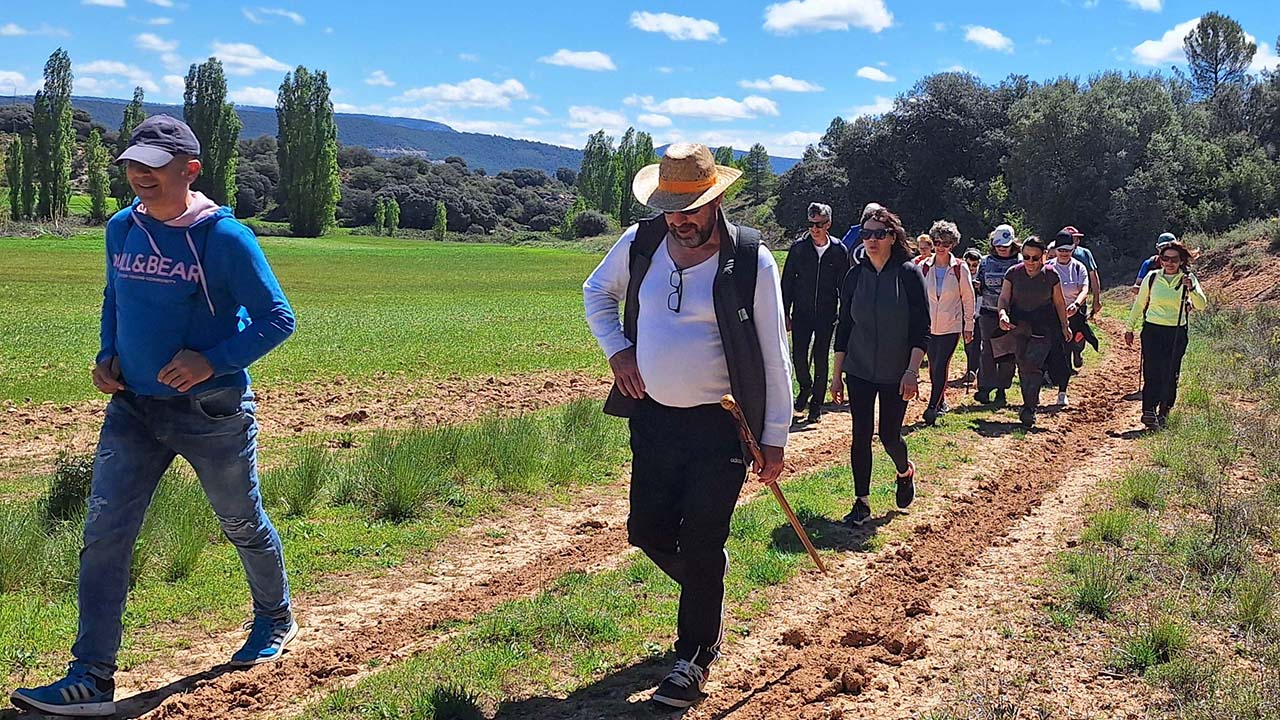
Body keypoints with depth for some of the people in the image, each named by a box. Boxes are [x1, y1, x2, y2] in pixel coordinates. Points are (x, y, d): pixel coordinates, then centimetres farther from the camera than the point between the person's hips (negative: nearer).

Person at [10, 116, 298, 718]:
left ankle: (275, 622, 40)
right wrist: (107, 355, 5)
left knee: (243, 526, 13)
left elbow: (277, 318, -12)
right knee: (103, 537, -3)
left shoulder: (225, 237, -15)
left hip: (213, 413, -5)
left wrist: (214, 361, -23)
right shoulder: (122, 229, 5)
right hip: (132, 408, 5)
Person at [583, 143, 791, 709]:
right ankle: (708, 591, 41)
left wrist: (775, 438, -6)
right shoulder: (640, 244, -1)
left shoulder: (751, 260, -11)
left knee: (701, 547, 0)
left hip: (720, 427, -4)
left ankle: (695, 658, 18)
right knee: (648, 532, 11)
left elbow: (774, 357, -7)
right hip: (652, 419, 5)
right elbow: (596, 292, 20)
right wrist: (616, 350, 3)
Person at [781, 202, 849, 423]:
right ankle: (805, 387, 26)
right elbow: (787, 282, 3)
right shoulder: (798, 248, -2)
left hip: (827, 316, 0)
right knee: (798, 357, -5)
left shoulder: (838, 250, -1)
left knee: (821, 361, 4)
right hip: (801, 314, 0)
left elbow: (844, 286, 4)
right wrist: (785, 313, 0)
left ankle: (816, 405, 18)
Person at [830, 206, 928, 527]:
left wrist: (912, 371, -17)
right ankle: (862, 503, 12)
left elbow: (921, 328, -8)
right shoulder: (855, 275, 2)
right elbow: (844, 326, 7)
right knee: (861, 435, 1)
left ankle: (905, 471, 38)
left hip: (896, 373, -2)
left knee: (890, 435, 4)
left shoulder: (908, 273, -7)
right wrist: (837, 374, 5)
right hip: (859, 371, 3)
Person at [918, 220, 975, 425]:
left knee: (941, 366, -11)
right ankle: (941, 402, 24)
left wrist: (969, 326, 2)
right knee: (933, 367, 9)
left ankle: (933, 406, -11)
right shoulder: (924, 267, 1)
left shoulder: (960, 268, -5)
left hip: (951, 325, -3)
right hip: (928, 324, 3)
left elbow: (968, 298, 2)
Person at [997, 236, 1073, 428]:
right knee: (1023, 366, 8)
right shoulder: (1013, 273, -7)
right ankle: (1030, 405, 21)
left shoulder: (1050, 275, -9)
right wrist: (1003, 313, -24)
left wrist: (1064, 326, 11)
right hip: (1018, 325, 3)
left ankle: (1029, 408, -15)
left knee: (1033, 364, -16)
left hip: (1044, 328, -3)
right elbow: (1004, 298, -3)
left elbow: (1059, 302, 3)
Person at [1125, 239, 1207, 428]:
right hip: (1152, 330, 0)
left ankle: (1164, 411, 20)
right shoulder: (1152, 277, 2)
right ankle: (1149, 411, -11)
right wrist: (1130, 328, 14)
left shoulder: (1188, 279, 0)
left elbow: (1201, 305, -11)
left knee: (1170, 374, 4)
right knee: (1152, 372, -10)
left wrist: (1191, 288, -27)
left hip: (1177, 333, 0)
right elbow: (1139, 304, 13)